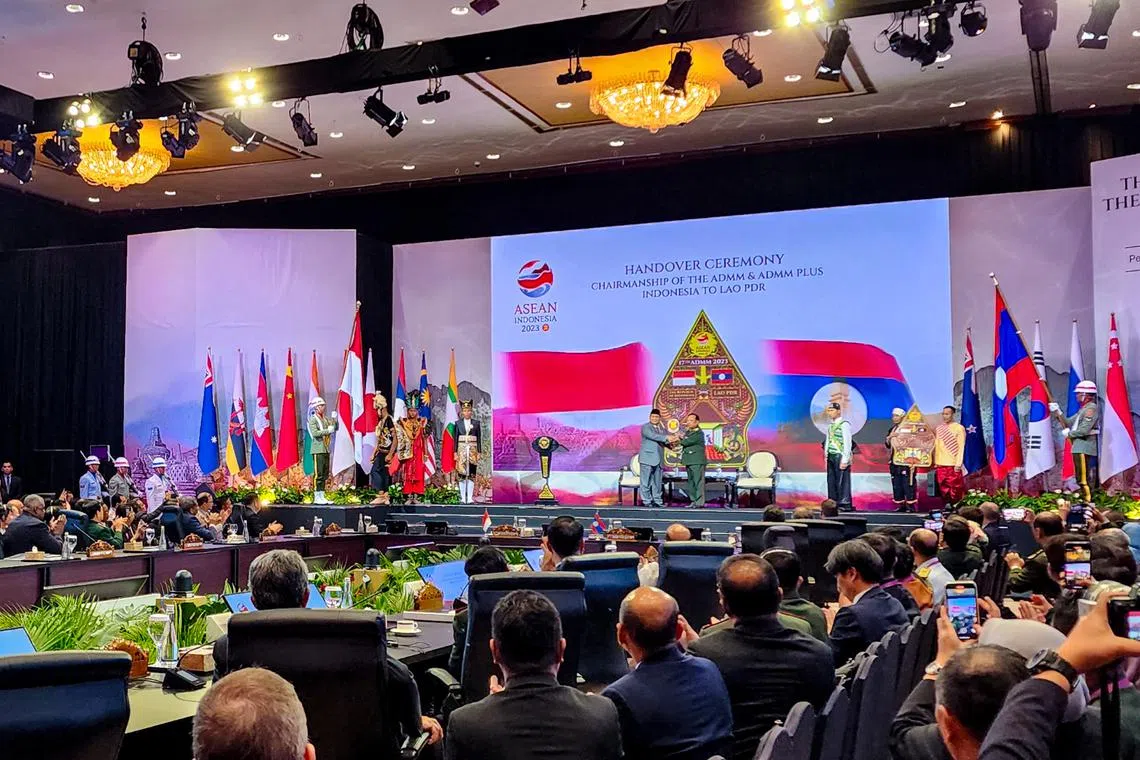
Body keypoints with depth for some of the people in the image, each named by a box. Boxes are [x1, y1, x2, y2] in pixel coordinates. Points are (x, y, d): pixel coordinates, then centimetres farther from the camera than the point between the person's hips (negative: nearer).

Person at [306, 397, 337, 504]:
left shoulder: (325, 419, 15)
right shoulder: (313, 419, -6)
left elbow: (335, 428, 13)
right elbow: (315, 433, -18)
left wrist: (334, 420, -2)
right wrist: (328, 431, -17)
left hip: (326, 450, 8)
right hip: (318, 450, -8)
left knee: (325, 474, 9)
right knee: (318, 474, -7)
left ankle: (321, 496, 14)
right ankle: (316, 498, -5)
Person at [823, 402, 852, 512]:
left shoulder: (844, 424, -8)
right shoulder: (830, 425, 15)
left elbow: (847, 443, -12)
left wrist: (844, 460, -15)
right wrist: (826, 455, 13)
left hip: (840, 457, -8)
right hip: (831, 457, 8)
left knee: (842, 481, -5)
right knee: (831, 481, 9)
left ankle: (845, 504, -1)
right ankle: (833, 503, 15)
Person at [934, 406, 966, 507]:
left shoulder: (959, 428, -2)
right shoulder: (938, 428, 13)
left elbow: (961, 447, -6)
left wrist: (958, 464, -12)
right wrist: (935, 462, 10)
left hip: (953, 464, -5)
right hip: (940, 464, 5)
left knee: (955, 488, -5)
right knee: (943, 488, 4)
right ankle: (947, 505, 12)